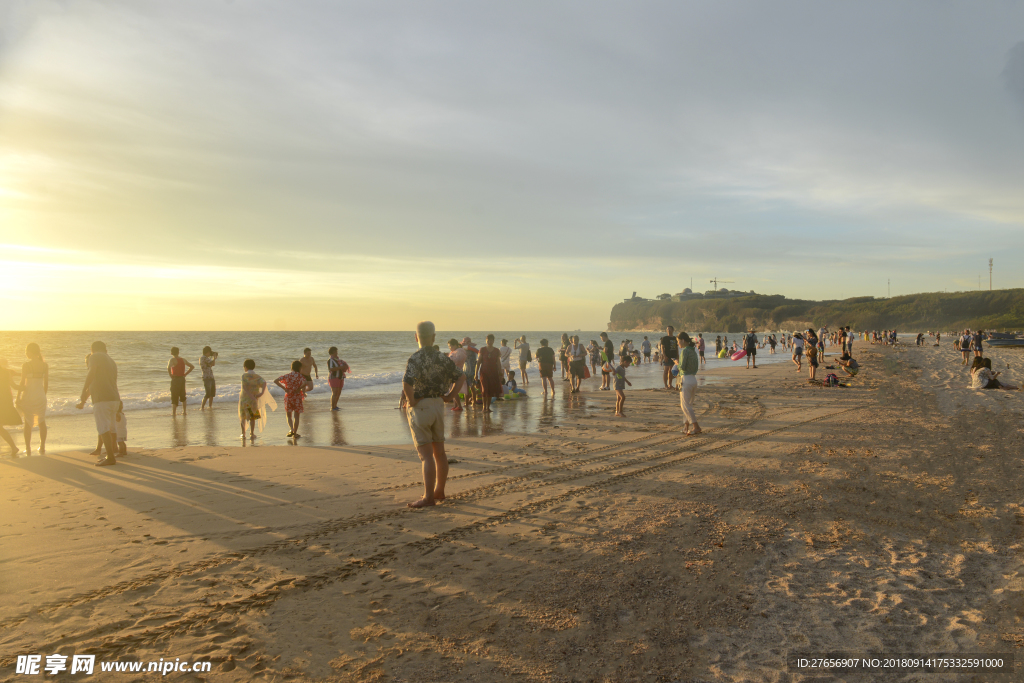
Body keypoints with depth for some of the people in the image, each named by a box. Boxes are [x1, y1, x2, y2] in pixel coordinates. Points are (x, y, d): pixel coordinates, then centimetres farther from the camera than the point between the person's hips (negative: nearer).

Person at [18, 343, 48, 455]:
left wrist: (18, 397, -2)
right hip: (41, 396, 3)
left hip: (28, 396, -3)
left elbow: (22, 383, -10)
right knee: (42, 422, 12)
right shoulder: (45, 365, 0)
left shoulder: (26, 365, -11)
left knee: (28, 423, 7)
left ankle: (28, 449, 10)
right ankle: (42, 448, 15)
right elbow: (46, 383, 5)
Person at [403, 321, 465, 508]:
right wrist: (449, 396, 7)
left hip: (420, 408, -6)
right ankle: (439, 491, 27)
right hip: (438, 407, 6)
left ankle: (428, 497, -2)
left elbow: (406, 382, -30)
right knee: (439, 452, 15)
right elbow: (461, 377, 6)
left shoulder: (415, 358, -14)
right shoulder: (442, 358, 4)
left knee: (426, 455, -5)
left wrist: (411, 400, -16)